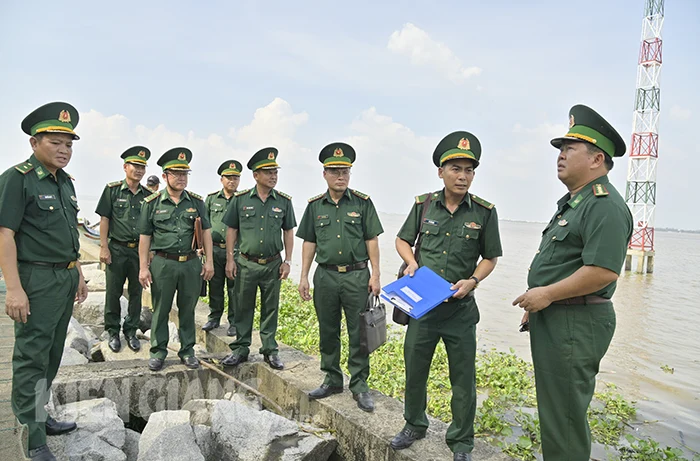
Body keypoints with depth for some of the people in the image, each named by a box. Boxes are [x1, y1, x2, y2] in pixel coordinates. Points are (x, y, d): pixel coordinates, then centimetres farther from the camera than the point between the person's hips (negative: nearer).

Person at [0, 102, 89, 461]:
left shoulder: (65, 181, 13)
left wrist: (78, 275, 18)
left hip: (66, 279, 8)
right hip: (37, 280, -8)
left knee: (51, 355, 17)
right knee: (32, 358, -1)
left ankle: (39, 416, 31)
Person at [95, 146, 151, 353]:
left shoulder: (147, 195, 8)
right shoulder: (112, 190, 0)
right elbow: (104, 220, -2)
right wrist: (104, 247, -8)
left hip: (140, 250, 3)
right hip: (117, 249, -3)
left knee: (136, 293, 8)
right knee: (113, 293, 5)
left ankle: (131, 331, 21)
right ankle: (113, 332, 18)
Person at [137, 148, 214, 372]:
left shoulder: (196, 202, 6)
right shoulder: (152, 203, 0)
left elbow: (206, 232, 8)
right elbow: (145, 237, 1)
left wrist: (209, 261, 3)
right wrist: (143, 268, -2)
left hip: (191, 264, 2)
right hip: (163, 263, -2)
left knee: (188, 309, 11)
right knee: (160, 310, 7)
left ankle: (187, 350, 24)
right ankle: (158, 351, 22)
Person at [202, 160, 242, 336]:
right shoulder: (211, 199, 8)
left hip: (235, 251, -2)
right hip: (214, 249, 2)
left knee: (234, 287, 3)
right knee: (215, 286, 10)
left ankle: (234, 322, 14)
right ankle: (214, 318, 26)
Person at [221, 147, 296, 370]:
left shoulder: (284, 201, 1)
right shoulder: (240, 199, -1)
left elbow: (288, 232, 6)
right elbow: (231, 230, 4)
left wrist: (287, 261, 1)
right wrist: (229, 259, 0)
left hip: (273, 264, 1)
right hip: (246, 264, 0)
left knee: (271, 309, 9)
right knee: (243, 308, 8)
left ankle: (270, 350, 21)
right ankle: (240, 349, 22)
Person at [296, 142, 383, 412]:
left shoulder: (362, 203, 0)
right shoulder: (315, 206, 7)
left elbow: (372, 240, 0)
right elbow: (309, 242, 9)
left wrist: (375, 275, -5)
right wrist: (303, 276, 4)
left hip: (356, 275, -2)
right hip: (325, 276, 3)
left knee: (358, 333, 2)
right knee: (328, 332, 11)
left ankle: (359, 386, 14)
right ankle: (332, 380, 27)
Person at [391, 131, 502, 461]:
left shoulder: (484, 212, -6)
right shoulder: (423, 205, -2)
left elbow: (490, 258, 3)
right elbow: (402, 240, 12)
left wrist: (473, 280, -15)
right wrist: (412, 262, -8)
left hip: (460, 309, -1)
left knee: (463, 379, 8)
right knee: (414, 369, 15)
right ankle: (414, 425, 40)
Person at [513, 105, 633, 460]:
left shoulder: (605, 205, -17)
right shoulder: (572, 202, 16)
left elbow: (604, 271, -27)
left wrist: (547, 294, -19)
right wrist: (536, 303, 18)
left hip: (575, 324, -11)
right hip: (552, 320, 11)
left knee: (564, 415, -1)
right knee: (552, 406, 20)